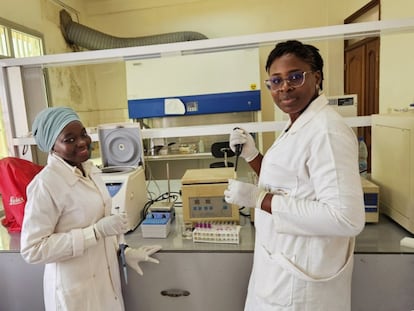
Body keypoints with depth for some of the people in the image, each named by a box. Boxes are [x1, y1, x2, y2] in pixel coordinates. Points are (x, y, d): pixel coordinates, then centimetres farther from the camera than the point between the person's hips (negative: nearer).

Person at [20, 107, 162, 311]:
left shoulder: (90, 169, 1)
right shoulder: (45, 184, -22)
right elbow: (32, 249, -21)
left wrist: (123, 250, 4)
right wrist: (97, 231, -26)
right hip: (76, 289, -6)